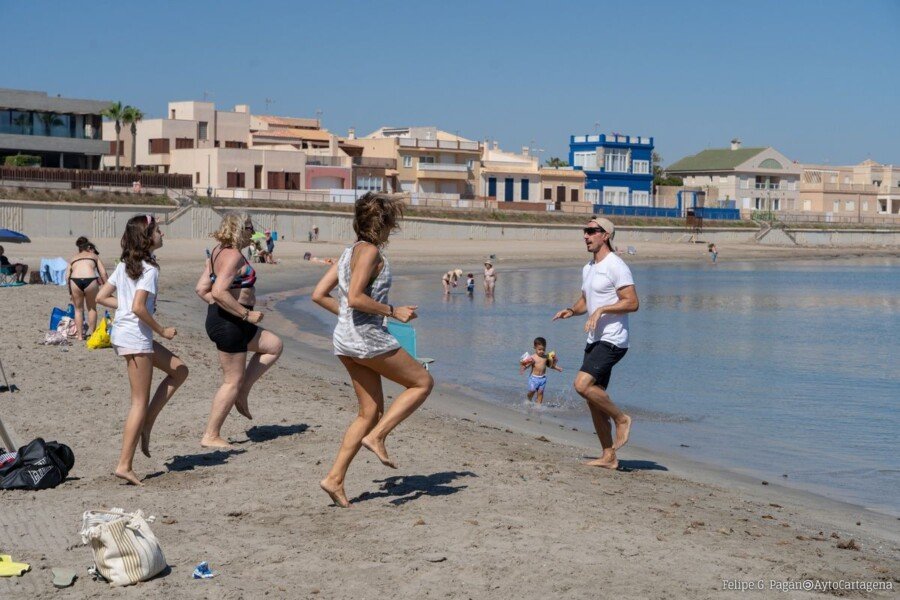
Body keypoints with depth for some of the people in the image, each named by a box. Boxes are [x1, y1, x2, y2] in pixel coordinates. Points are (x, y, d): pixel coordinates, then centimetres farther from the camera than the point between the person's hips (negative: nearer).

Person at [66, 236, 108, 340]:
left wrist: (70, 292, 21)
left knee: (78, 309, 18)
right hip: (90, 279, -1)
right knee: (92, 308, 19)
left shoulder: (73, 258, 28)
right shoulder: (93, 256, 26)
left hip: (75, 280, 1)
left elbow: (67, 276, 15)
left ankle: (80, 335, 18)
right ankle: (91, 333, 21)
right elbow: (103, 273, 15)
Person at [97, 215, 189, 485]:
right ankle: (125, 465, -1)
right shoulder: (149, 269, -15)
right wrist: (162, 331, -12)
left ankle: (146, 425, 11)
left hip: (121, 331, 9)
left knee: (179, 370, 18)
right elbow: (139, 308, -24)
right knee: (140, 402, -2)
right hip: (136, 337, -9)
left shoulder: (124, 265, 11)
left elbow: (101, 297, 13)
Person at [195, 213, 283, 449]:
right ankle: (211, 436, 6)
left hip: (217, 317, 10)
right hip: (229, 324, -10)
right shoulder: (233, 256, -18)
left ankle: (243, 393, 16)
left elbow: (201, 289, 13)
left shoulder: (218, 253, 12)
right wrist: (247, 314, -23)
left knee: (274, 346, 21)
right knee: (232, 382, -1)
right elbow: (219, 292, -30)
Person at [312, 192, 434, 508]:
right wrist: (392, 311, -14)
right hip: (368, 336, -9)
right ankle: (377, 436, -3)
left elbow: (319, 295, 14)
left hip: (346, 339, 9)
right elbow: (355, 298, -23)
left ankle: (335, 478, 8)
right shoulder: (370, 251, -12)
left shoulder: (350, 252, 15)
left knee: (371, 411, 13)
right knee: (422, 382, 6)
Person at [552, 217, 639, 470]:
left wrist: (601, 309, -23)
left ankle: (621, 419, -3)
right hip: (595, 340, 9)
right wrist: (571, 310, 6)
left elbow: (632, 303, -17)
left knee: (582, 384, -23)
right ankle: (609, 457, 14)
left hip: (612, 341, -9)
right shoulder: (588, 268, 17)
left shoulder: (615, 266, -12)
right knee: (594, 399, 8)